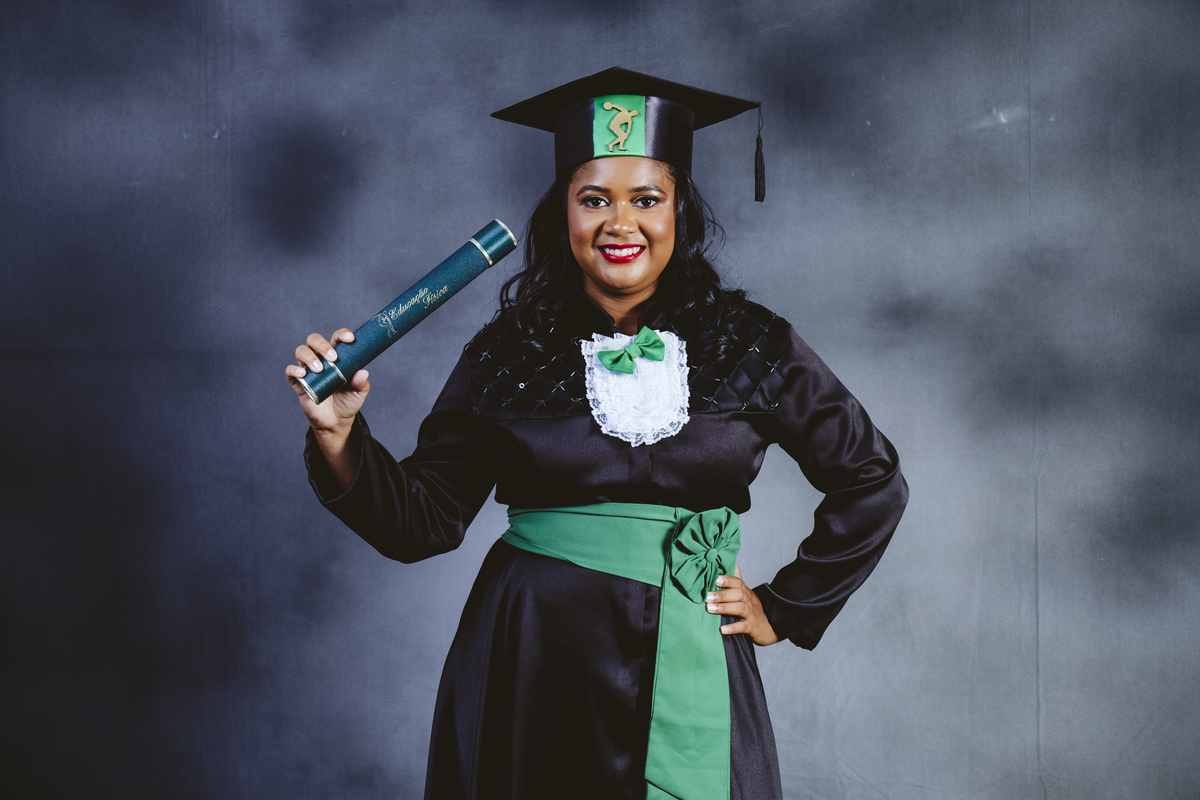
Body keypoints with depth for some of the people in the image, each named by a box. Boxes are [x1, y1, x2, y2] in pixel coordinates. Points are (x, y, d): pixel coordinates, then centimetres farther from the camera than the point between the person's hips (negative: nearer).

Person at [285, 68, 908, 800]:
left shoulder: (751, 346, -1)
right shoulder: (507, 354, 1)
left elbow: (873, 482, 8)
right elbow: (426, 521, 1)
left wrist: (786, 611, 5)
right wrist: (339, 436, -14)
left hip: (683, 675, 0)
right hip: (527, 670, 1)